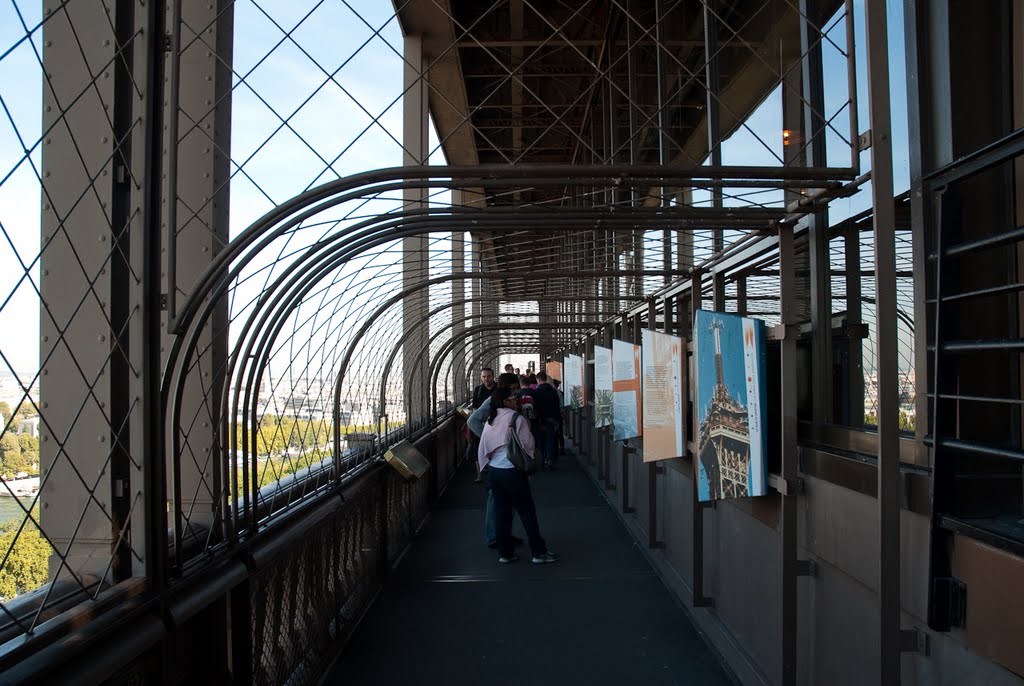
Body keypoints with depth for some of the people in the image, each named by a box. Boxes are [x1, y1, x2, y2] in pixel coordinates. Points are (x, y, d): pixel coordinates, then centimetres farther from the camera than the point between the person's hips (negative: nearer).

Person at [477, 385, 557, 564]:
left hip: (493, 470, 6)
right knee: (527, 511, 2)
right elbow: (528, 444, -9)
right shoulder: (516, 418, -12)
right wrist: (529, 466, 9)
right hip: (512, 471, -6)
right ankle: (538, 552, 7)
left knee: (501, 511, 12)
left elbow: (483, 448, 11)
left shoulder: (490, 420, 7)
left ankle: (505, 553, 17)